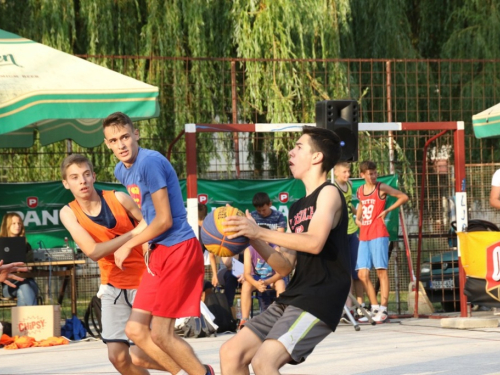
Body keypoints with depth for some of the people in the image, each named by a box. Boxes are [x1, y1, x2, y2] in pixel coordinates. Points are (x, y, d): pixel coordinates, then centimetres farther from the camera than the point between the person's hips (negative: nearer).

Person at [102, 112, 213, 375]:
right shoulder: (121, 171, 11)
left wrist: (129, 245, -6)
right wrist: (147, 244, 8)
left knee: (161, 334, -6)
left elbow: (164, 220, -17)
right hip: (158, 252, 9)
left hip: (179, 249, -9)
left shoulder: (150, 162, -17)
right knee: (135, 330, 6)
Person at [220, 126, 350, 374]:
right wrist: (253, 240, 2)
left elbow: (314, 242, -23)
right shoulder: (296, 208, 19)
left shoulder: (329, 194, -5)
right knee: (231, 353, 3)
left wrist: (260, 232, -18)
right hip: (291, 299, 9)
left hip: (319, 302, -9)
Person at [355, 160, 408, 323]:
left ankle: (383, 309, -4)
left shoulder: (382, 188, -2)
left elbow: (404, 197, -1)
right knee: (362, 274, 1)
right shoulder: (360, 191, 13)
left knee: (381, 271, -6)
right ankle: (375, 308, 10)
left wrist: (387, 210, -5)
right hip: (364, 236, 6)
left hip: (378, 235, -6)